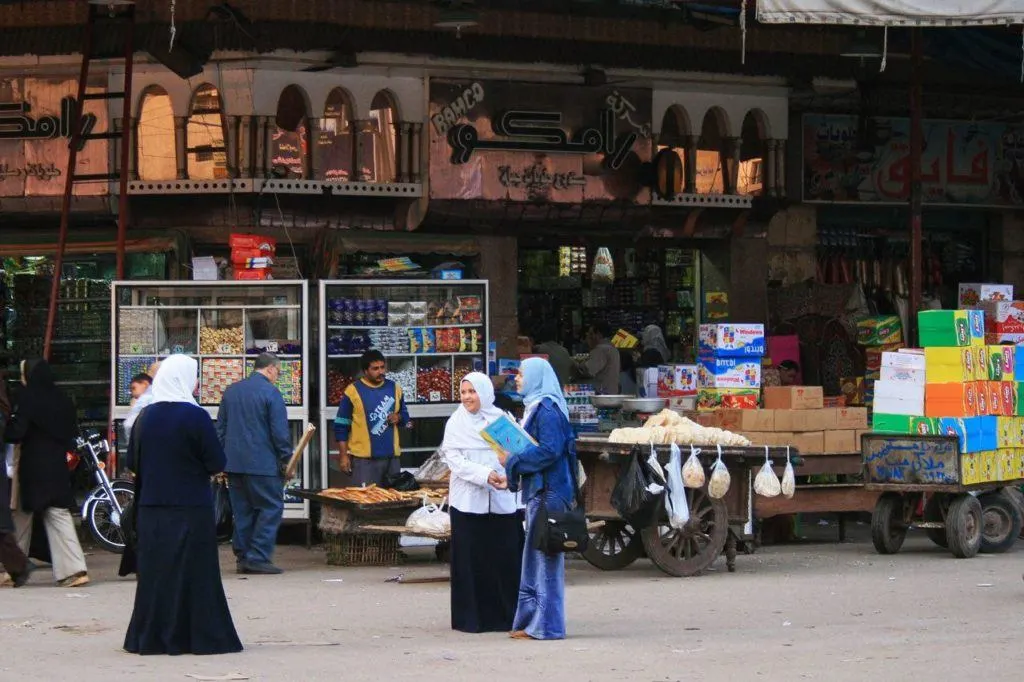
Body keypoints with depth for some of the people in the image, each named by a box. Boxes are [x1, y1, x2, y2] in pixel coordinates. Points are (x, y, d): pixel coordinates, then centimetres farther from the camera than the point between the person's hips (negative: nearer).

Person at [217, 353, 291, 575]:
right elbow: (280, 431, -12)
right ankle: (258, 557, -8)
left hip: (234, 463, 7)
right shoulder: (270, 392, -9)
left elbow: (220, 429, 16)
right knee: (271, 508, -1)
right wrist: (286, 459, -2)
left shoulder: (231, 391, 13)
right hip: (262, 463, -7)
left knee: (242, 511, 12)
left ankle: (243, 557, 12)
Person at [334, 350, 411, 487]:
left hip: (391, 456, 5)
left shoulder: (394, 388, 9)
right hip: (364, 459, -5)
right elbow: (341, 426, -2)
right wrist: (343, 455, -7)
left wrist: (399, 417, -3)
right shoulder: (353, 391, -4)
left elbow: (405, 415, 22)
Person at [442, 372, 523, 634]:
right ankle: (471, 618, 5)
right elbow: (454, 460, -4)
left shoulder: (501, 420, 8)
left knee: (506, 558, -1)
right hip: (468, 501, -1)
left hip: (502, 500, 1)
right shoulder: (456, 424, 5)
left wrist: (507, 476, -14)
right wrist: (485, 475, -18)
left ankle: (506, 616, 7)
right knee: (471, 560, -1)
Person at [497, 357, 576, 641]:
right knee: (535, 557, 13)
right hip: (537, 490, 11)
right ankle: (533, 621, 18)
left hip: (548, 492, -11)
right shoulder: (536, 407, 18)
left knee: (544, 557, -7)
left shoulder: (547, 410, -14)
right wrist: (514, 460, 9)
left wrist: (512, 460, -16)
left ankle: (545, 625, -4)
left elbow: (549, 450, -22)